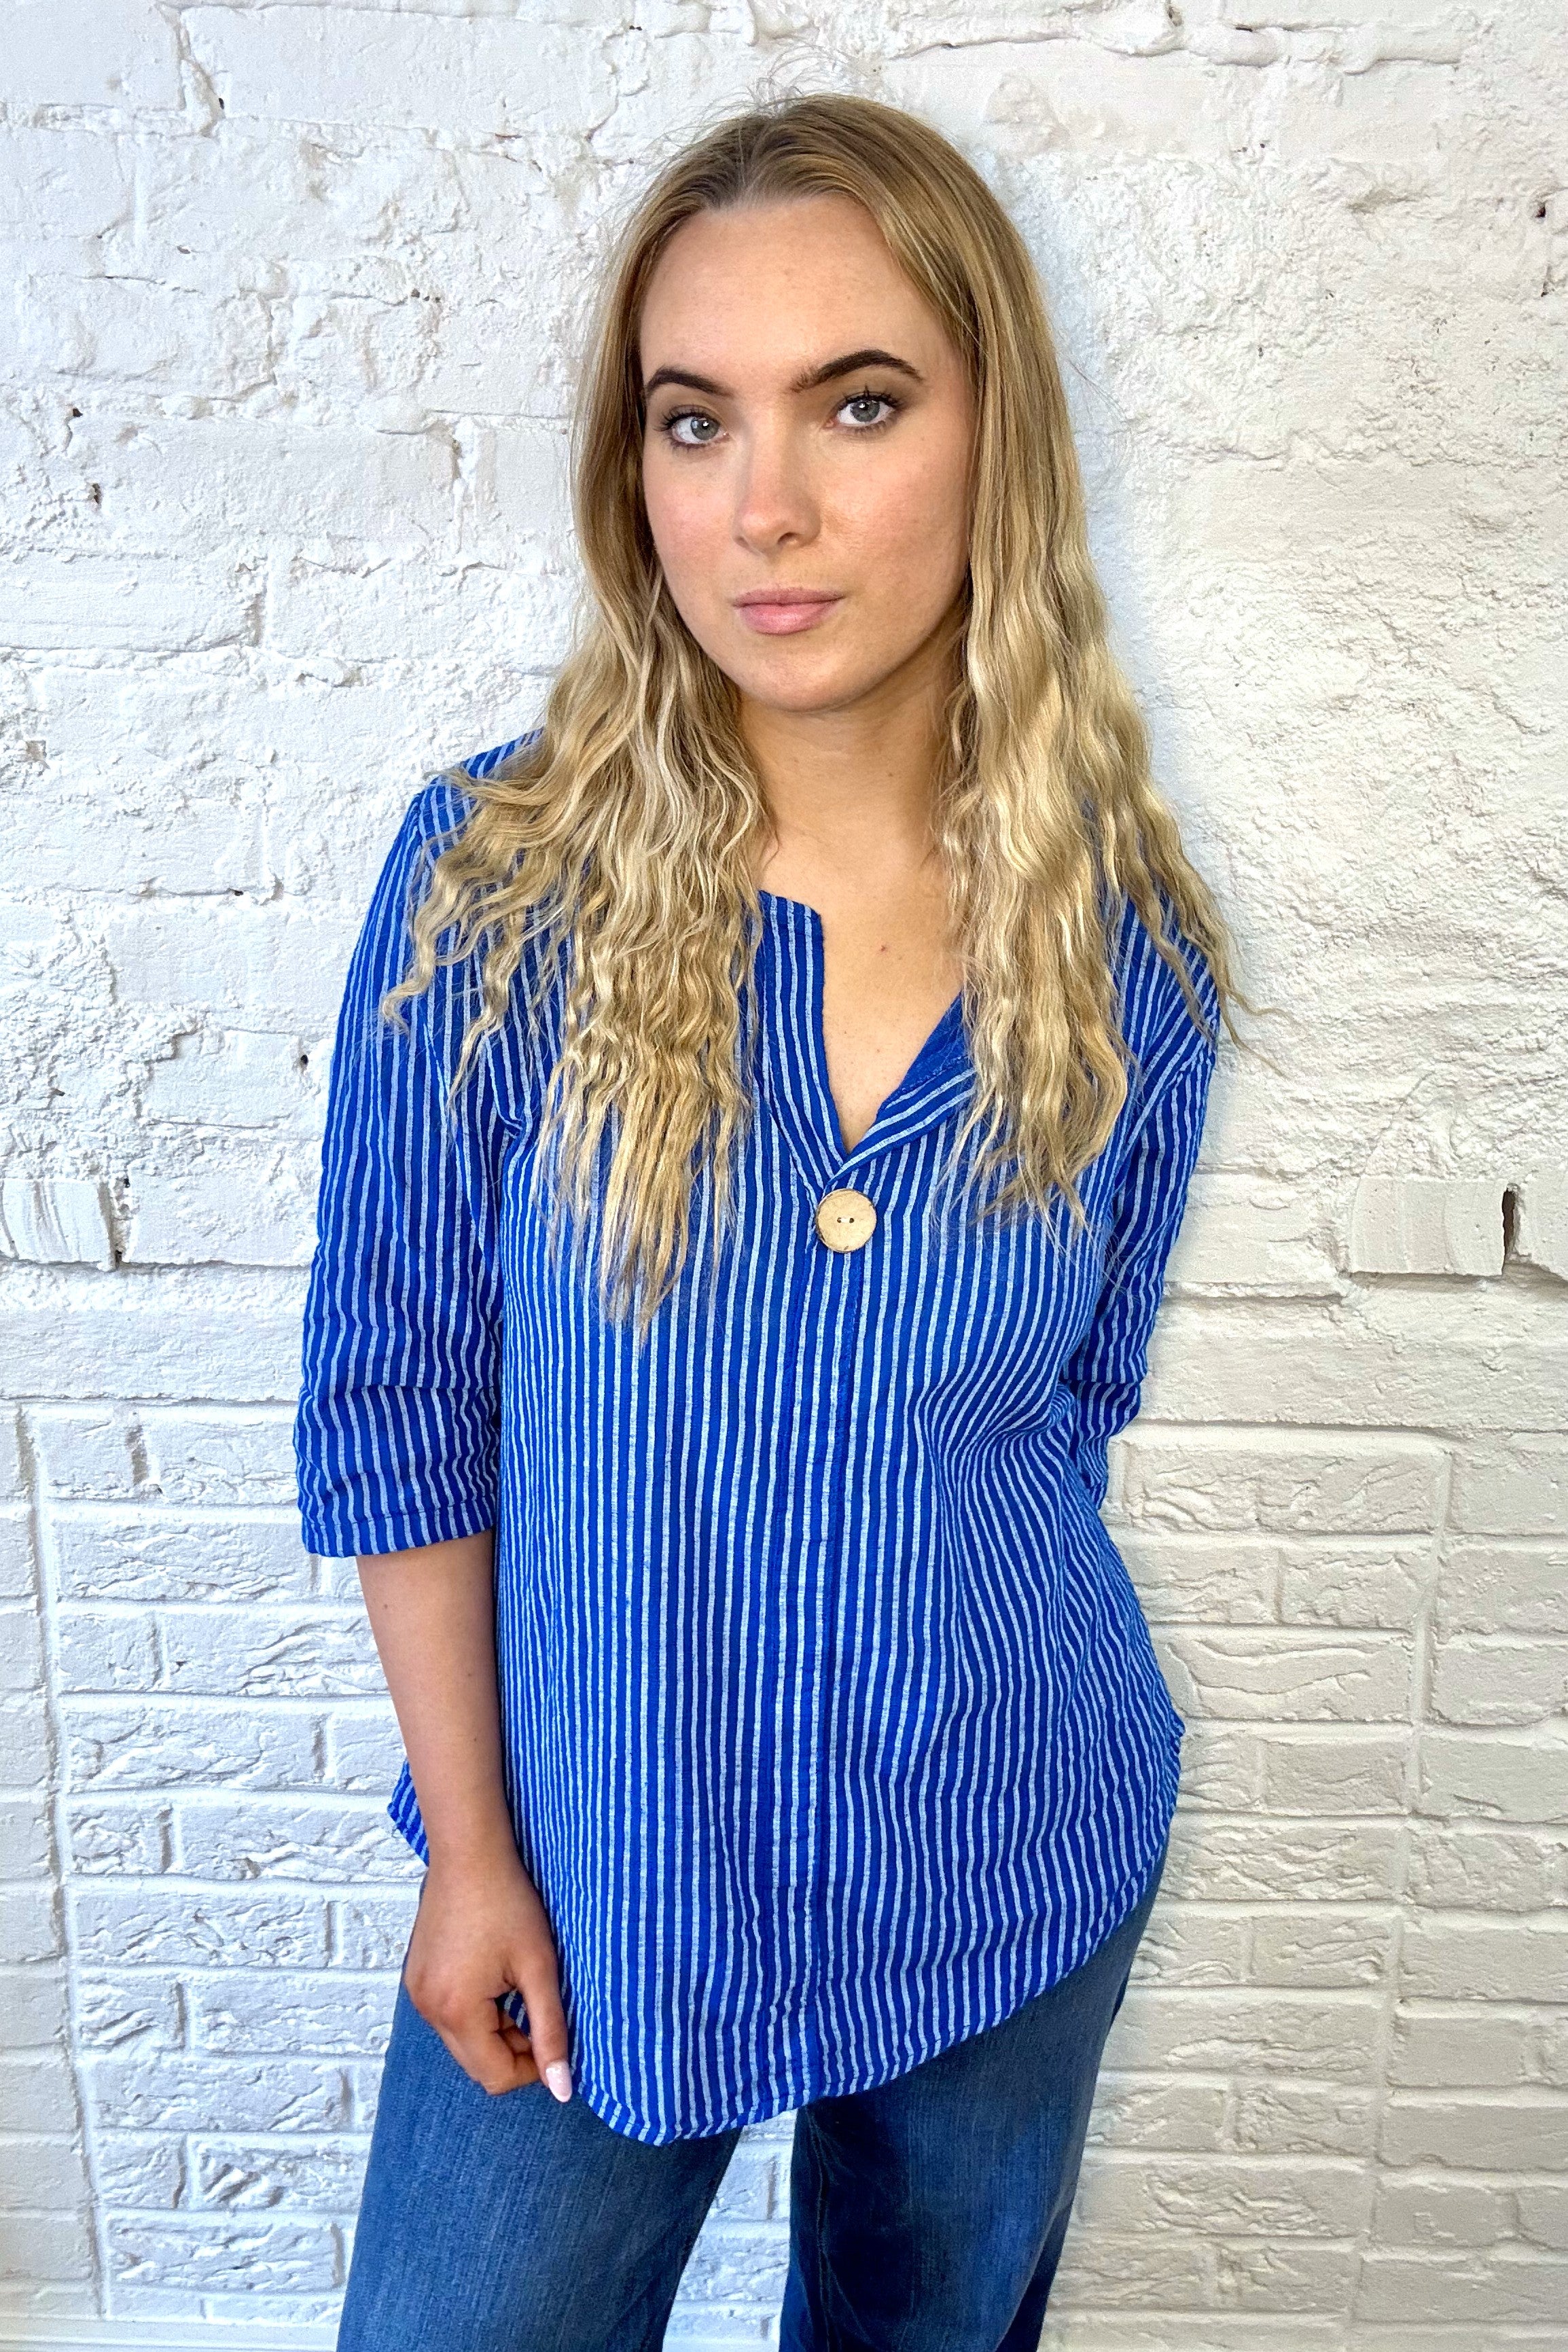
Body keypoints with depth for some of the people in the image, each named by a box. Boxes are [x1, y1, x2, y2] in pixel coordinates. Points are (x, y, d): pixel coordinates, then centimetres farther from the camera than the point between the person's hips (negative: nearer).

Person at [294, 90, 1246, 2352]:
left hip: (1014, 1883, 2)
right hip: (591, 1881, -1)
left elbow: (1067, 1402, 2)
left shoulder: (1130, 950, -11)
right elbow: (399, 1399, -9)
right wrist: (468, 1847, -5)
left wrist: (932, 1657, 8)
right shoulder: (496, 878, -16)